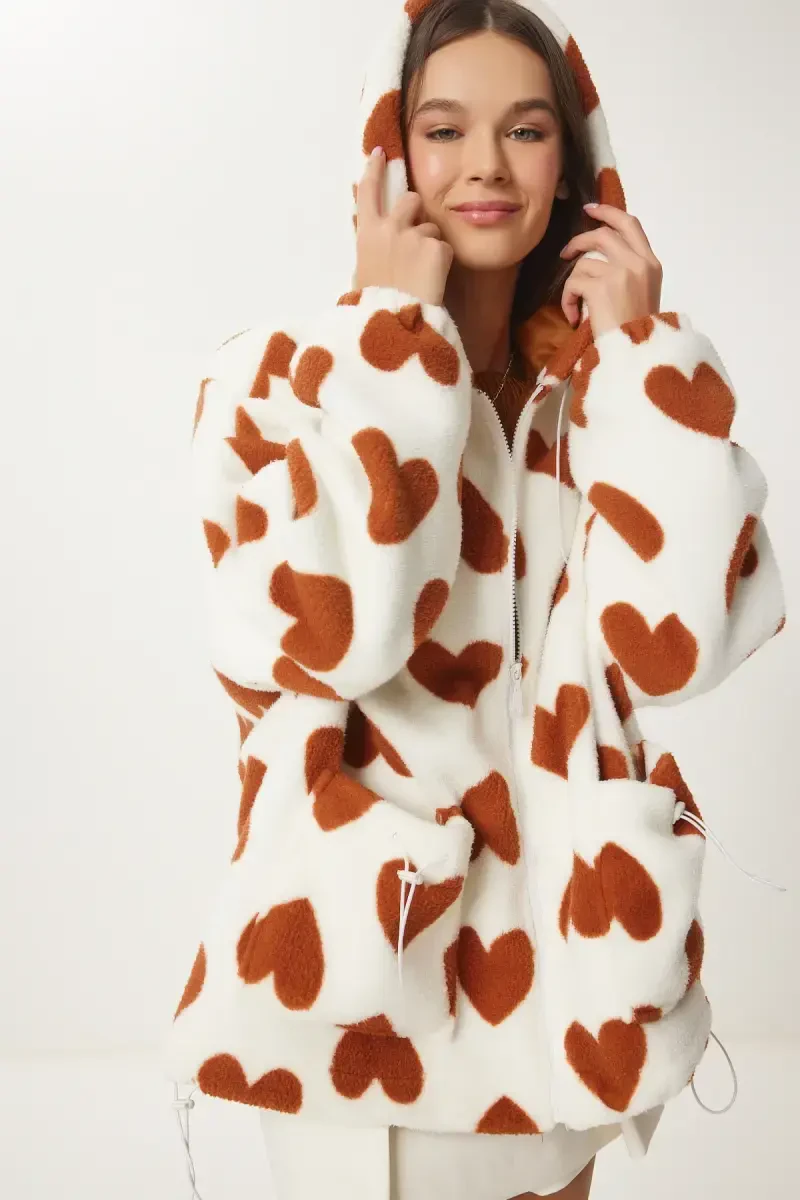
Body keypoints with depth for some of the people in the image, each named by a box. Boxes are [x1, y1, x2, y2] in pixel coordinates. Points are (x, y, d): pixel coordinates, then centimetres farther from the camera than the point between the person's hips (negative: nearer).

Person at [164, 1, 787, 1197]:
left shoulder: (616, 383, 0)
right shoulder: (278, 374, -9)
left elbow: (672, 641, -16)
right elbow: (325, 636, -27)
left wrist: (638, 350, -13)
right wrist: (398, 334, -19)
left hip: (561, 949, 3)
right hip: (362, 949, -3)